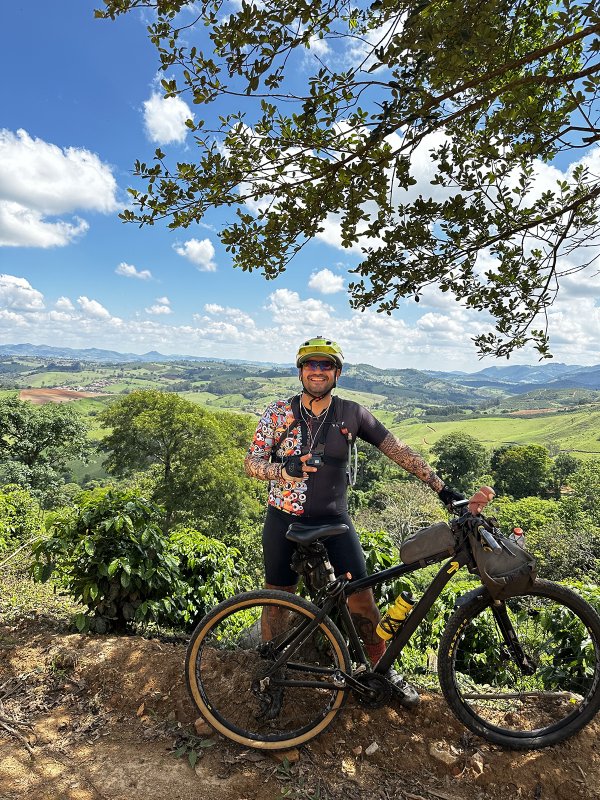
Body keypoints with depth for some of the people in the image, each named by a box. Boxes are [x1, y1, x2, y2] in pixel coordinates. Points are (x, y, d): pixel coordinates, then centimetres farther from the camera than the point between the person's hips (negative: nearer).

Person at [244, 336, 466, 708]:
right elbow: (252, 462, -6)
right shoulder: (279, 411, -6)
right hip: (285, 519, 0)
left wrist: (442, 487, -9)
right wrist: (286, 470, -26)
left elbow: (399, 451, -5)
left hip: (334, 519, 0)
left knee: (361, 595, -2)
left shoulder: (352, 413, -6)